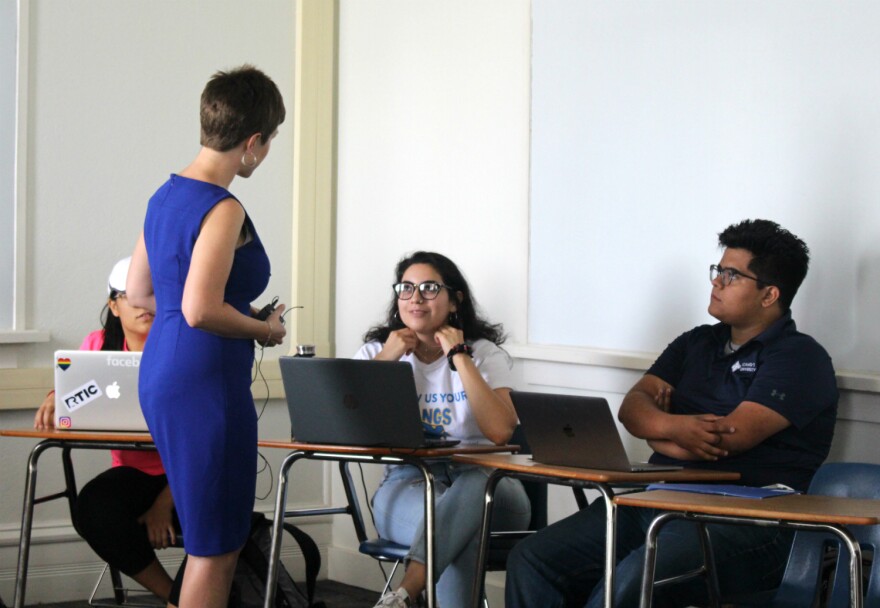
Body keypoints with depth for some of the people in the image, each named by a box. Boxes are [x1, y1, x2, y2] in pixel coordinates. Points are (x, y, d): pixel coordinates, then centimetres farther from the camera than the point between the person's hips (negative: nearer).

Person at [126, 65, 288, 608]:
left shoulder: (166, 196, 10)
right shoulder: (224, 210, -17)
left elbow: (138, 292, 18)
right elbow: (201, 311, -26)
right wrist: (264, 329, -9)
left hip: (161, 375, 10)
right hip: (205, 382, -9)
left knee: (220, 536, 19)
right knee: (215, 547, -1)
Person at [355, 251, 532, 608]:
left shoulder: (484, 353, 4)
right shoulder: (376, 351, 11)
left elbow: (500, 432, -15)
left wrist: (459, 357, -10)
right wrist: (386, 360, -6)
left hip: (480, 483, 0)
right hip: (407, 485, 0)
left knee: (465, 497, -40)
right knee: (461, 529, -37)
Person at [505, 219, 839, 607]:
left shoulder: (801, 358, -1)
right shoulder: (697, 343, 22)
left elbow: (733, 435, -14)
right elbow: (633, 406, 10)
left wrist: (658, 427, 1)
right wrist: (677, 427, -13)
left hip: (744, 522, -7)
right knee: (531, 560, -12)